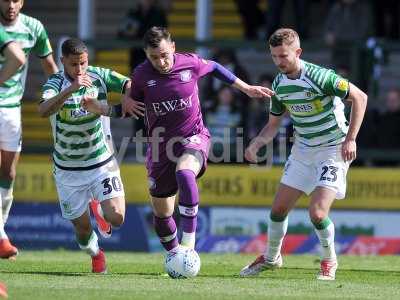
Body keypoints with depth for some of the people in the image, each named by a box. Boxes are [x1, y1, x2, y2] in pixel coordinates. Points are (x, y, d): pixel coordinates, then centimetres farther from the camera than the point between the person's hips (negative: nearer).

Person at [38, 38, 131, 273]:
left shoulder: (99, 76, -8)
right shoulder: (56, 83, -16)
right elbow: (44, 110, -35)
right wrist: (71, 89, -47)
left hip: (102, 162, 1)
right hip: (68, 170, -1)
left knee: (116, 218, -14)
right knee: (82, 227, 6)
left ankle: (101, 209, 24)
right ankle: (95, 253, 42)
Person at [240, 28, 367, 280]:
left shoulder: (319, 77, -23)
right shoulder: (279, 84, 0)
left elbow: (360, 97, -17)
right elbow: (273, 124, 12)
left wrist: (350, 139, -20)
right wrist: (255, 144, -8)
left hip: (333, 149, -7)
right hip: (302, 150, 7)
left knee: (317, 212, -18)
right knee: (279, 208, 6)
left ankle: (330, 261, 9)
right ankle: (271, 258, 30)